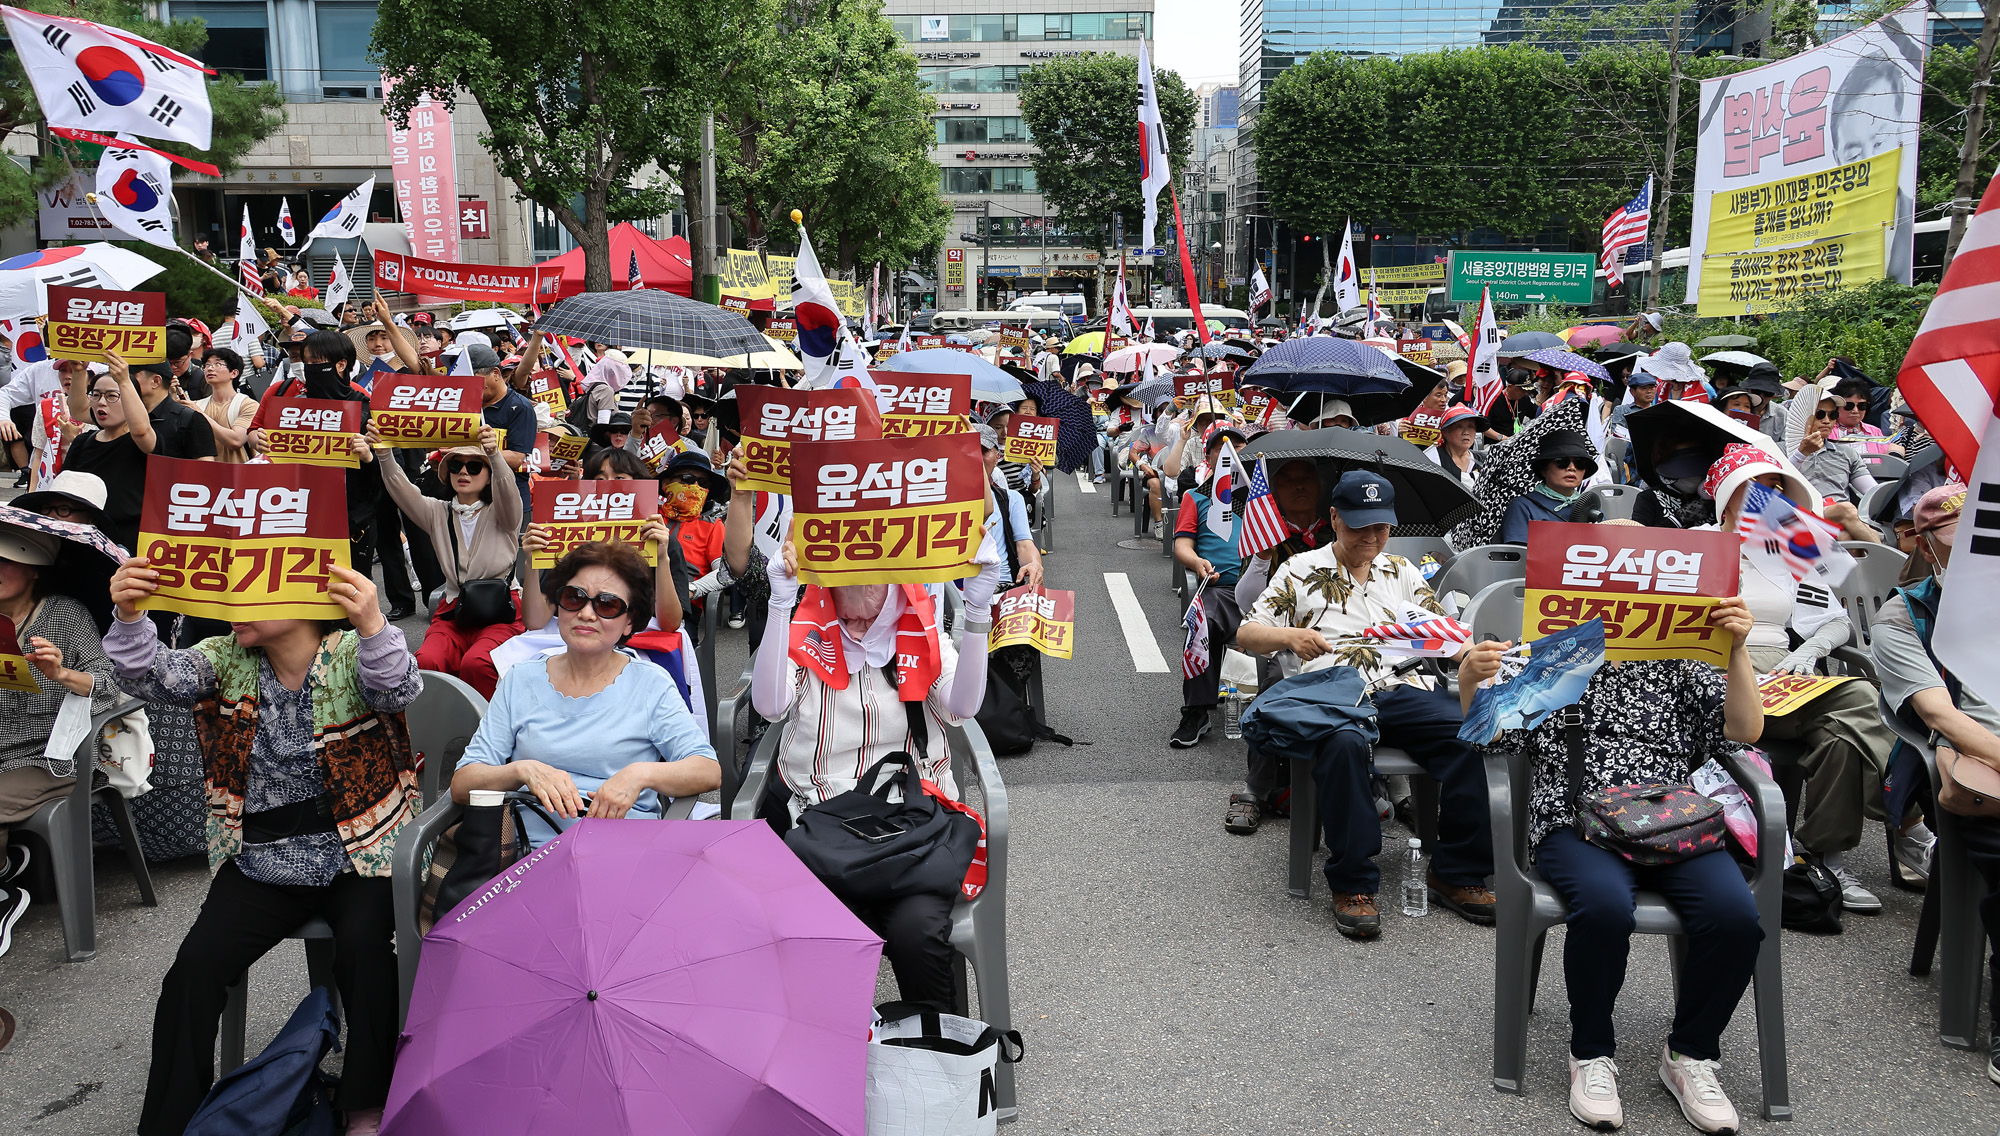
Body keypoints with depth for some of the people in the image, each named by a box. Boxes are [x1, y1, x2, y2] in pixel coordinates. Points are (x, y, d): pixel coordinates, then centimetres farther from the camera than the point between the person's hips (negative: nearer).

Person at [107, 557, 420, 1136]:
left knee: (364, 947, -27)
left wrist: (373, 625, -53)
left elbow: (399, 689, -31)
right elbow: (153, 677, -12)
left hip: (358, 856, -4)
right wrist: (130, 617, -33)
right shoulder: (228, 660, 4)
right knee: (195, 967, -12)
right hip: (259, 864, 4)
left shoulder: (353, 656, -9)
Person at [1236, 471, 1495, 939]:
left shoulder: (1402, 572, 25)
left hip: (1404, 689, 3)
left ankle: (1458, 873, -14)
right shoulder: (1301, 571, 16)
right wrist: (1288, 636, -10)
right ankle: (1352, 884, -27)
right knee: (1344, 744, -39)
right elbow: (1246, 635, 12)